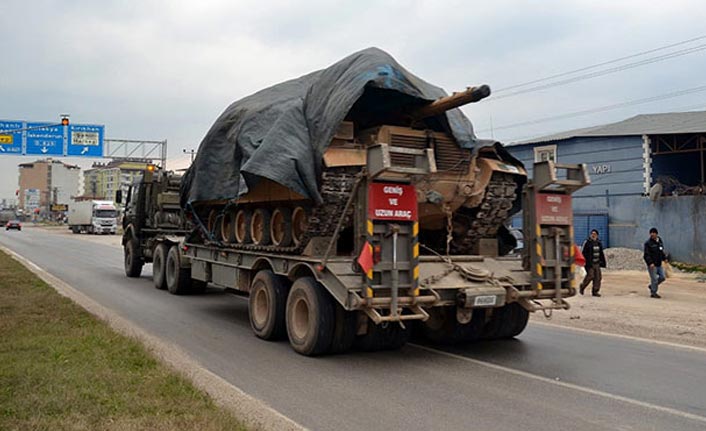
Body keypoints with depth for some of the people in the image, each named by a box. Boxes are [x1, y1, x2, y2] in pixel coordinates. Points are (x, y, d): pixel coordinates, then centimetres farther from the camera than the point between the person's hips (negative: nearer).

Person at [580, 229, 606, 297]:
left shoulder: (599, 243, 13)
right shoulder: (587, 242, -6)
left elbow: (601, 254, 22)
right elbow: (584, 253, -10)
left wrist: (602, 262, 16)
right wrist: (586, 263, -16)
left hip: (597, 263, 6)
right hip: (589, 263, -6)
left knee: (598, 277, 0)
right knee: (590, 276, -12)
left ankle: (595, 291, 8)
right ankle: (582, 287, 10)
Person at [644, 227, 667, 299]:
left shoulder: (660, 241, 10)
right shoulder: (648, 243, -11)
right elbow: (646, 255, -16)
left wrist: (664, 258, 10)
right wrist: (650, 263, -26)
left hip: (659, 264, 7)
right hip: (652, 265, -7)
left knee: (662, 277, 10)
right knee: (654, 279, -3)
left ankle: (651, 286, 30)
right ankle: (653, 293, 10)